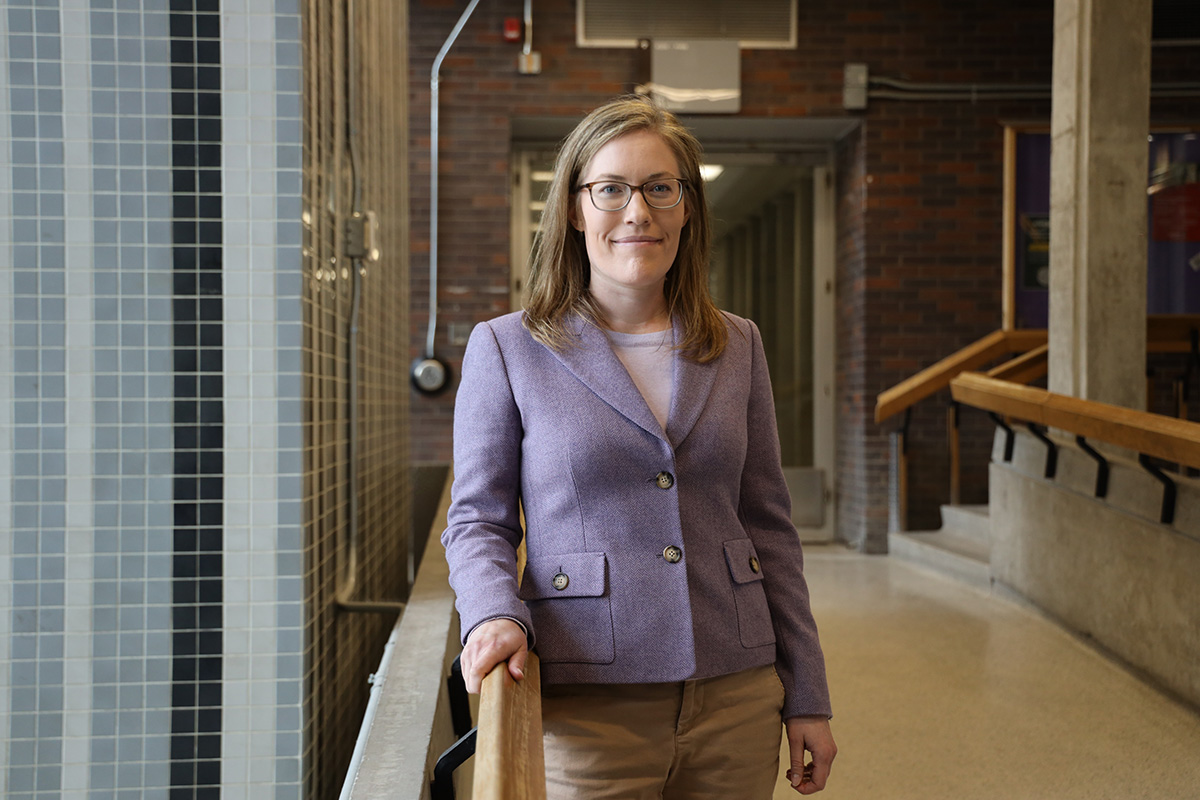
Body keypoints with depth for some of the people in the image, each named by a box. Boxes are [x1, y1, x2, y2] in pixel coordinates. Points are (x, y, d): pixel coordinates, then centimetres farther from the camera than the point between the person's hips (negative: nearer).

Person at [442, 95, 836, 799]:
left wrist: (807, 696, 9)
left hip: (737, 697, 3)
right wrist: (494, 614, -18)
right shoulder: (506, 348, -1)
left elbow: (769, 527, 9)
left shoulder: (738, 346, 7)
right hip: (588, 709, -3)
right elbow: (479, 521, 2)